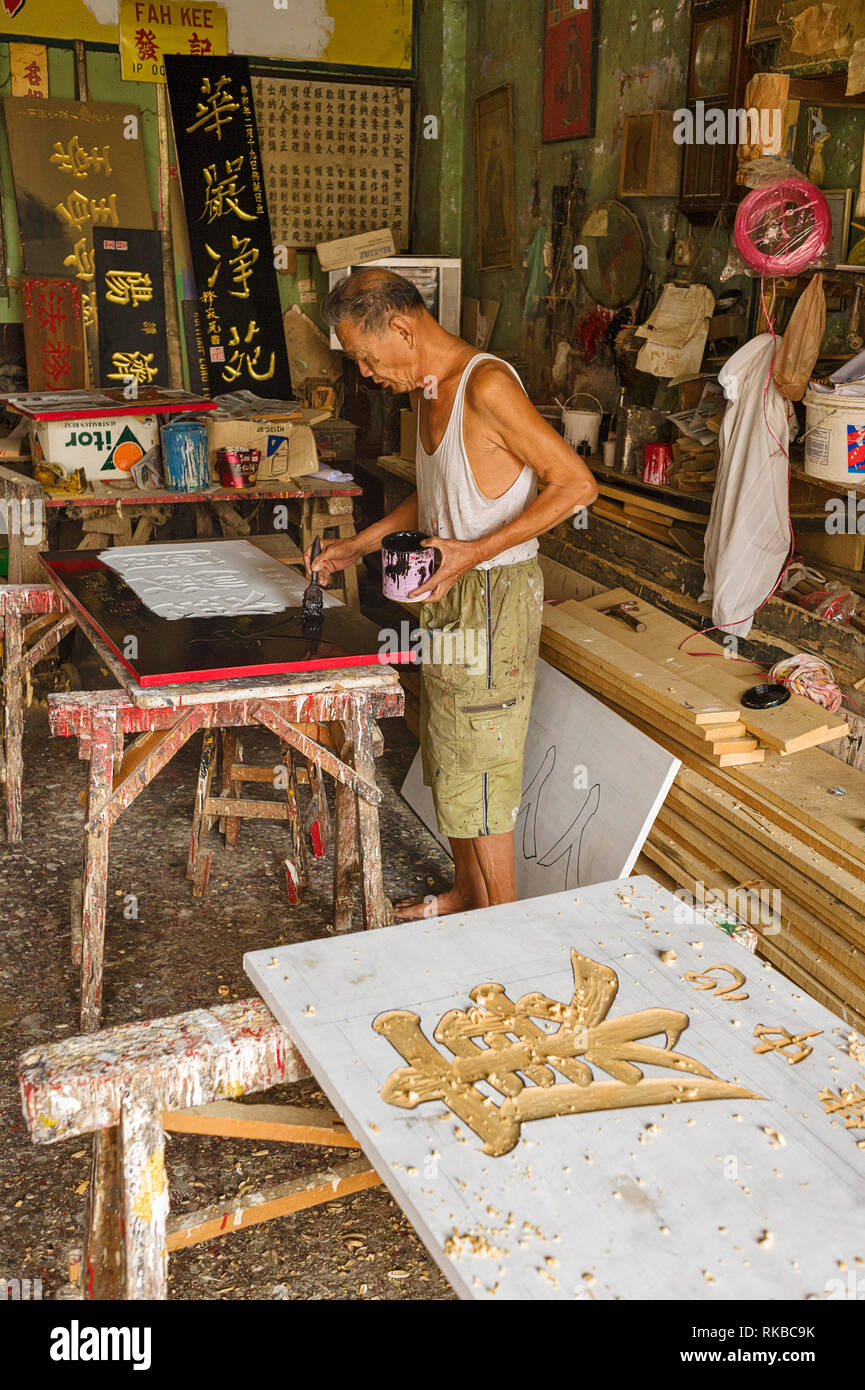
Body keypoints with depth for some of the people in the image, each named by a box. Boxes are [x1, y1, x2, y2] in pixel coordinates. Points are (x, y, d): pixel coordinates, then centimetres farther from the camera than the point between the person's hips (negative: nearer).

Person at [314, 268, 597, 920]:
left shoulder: (487, 384, -20)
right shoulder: (429, 388, 10)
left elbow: (576, 483, -22)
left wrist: (476, 551, -27)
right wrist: (359, 545, 15)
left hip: (494, 593, -9)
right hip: (449, 595, 9)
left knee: (479, 767, 1)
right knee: (449, 757, 18)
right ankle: (466, 895, 36)